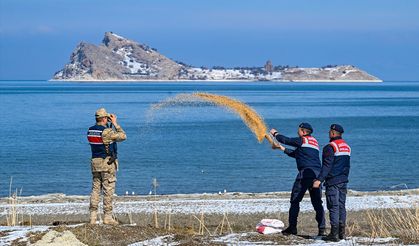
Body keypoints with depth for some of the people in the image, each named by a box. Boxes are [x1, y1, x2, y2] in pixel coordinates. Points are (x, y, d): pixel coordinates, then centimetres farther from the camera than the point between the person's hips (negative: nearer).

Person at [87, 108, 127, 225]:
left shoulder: (90, 130, 6)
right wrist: (115, 123, -2)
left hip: (95, 162, 7)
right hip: (108, 163, -7)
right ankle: (107, 217, -1)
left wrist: (110, 125, 14)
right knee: (108, 190, -2)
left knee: (95, 189, 10)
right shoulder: (107, 131, -17)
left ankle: (93, 216, 6)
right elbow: (123, 136, -8)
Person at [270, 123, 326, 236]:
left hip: (306, 172, -7)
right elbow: (296, 154, 32)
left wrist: (275, 133, 26)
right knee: (317, 202, 6)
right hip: (317, 173, 7)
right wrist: (281, 148, 36)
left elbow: (286, 140, 7)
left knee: (295, 200, 2)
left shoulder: (302, 140, 0)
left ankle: (292, 227, 3)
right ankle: (322, 229, -2)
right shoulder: (314, 142, 24)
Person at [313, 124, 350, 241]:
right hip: (343, 181, 8)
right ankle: (341, 232, 13)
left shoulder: (330, 147, -12)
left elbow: (327, 165, -18)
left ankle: (334, 234, -9)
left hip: (332, 181, -8)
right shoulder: (346, 147, 15)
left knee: (333, 207, -7)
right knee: (341, 206, 11)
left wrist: (319, 180, -20)